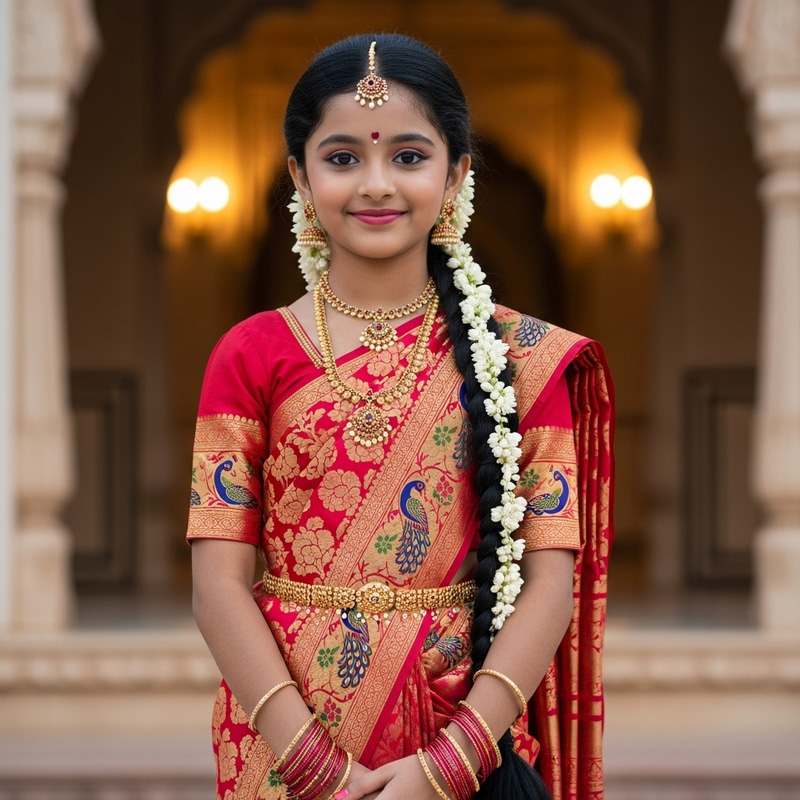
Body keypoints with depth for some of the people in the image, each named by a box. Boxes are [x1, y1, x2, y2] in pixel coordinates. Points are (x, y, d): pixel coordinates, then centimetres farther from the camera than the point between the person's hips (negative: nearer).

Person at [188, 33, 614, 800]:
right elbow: (220, 580, -7)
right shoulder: (251, 356, -2)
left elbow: (550, 579, -7)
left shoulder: (521, 357, -2)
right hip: (285, 737, 0)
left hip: (470, 730, 0)